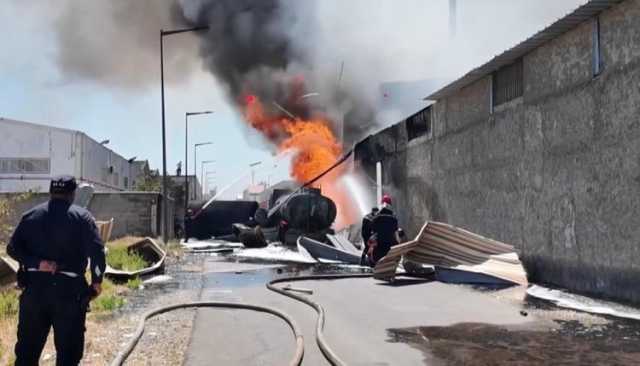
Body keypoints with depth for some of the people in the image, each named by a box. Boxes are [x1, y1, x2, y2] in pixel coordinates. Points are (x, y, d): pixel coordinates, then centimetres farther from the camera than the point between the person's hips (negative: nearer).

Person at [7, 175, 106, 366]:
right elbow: (97, 250, -14)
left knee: (27, 348, 13)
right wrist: (97, 281, -5)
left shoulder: (31, 215, 9)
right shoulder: (82, 216, -3)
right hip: (70, 290, -3)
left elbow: (12, 248, -2)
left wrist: (36, 262, -9)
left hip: (34, 288, 3)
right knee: (68, 350, 6)